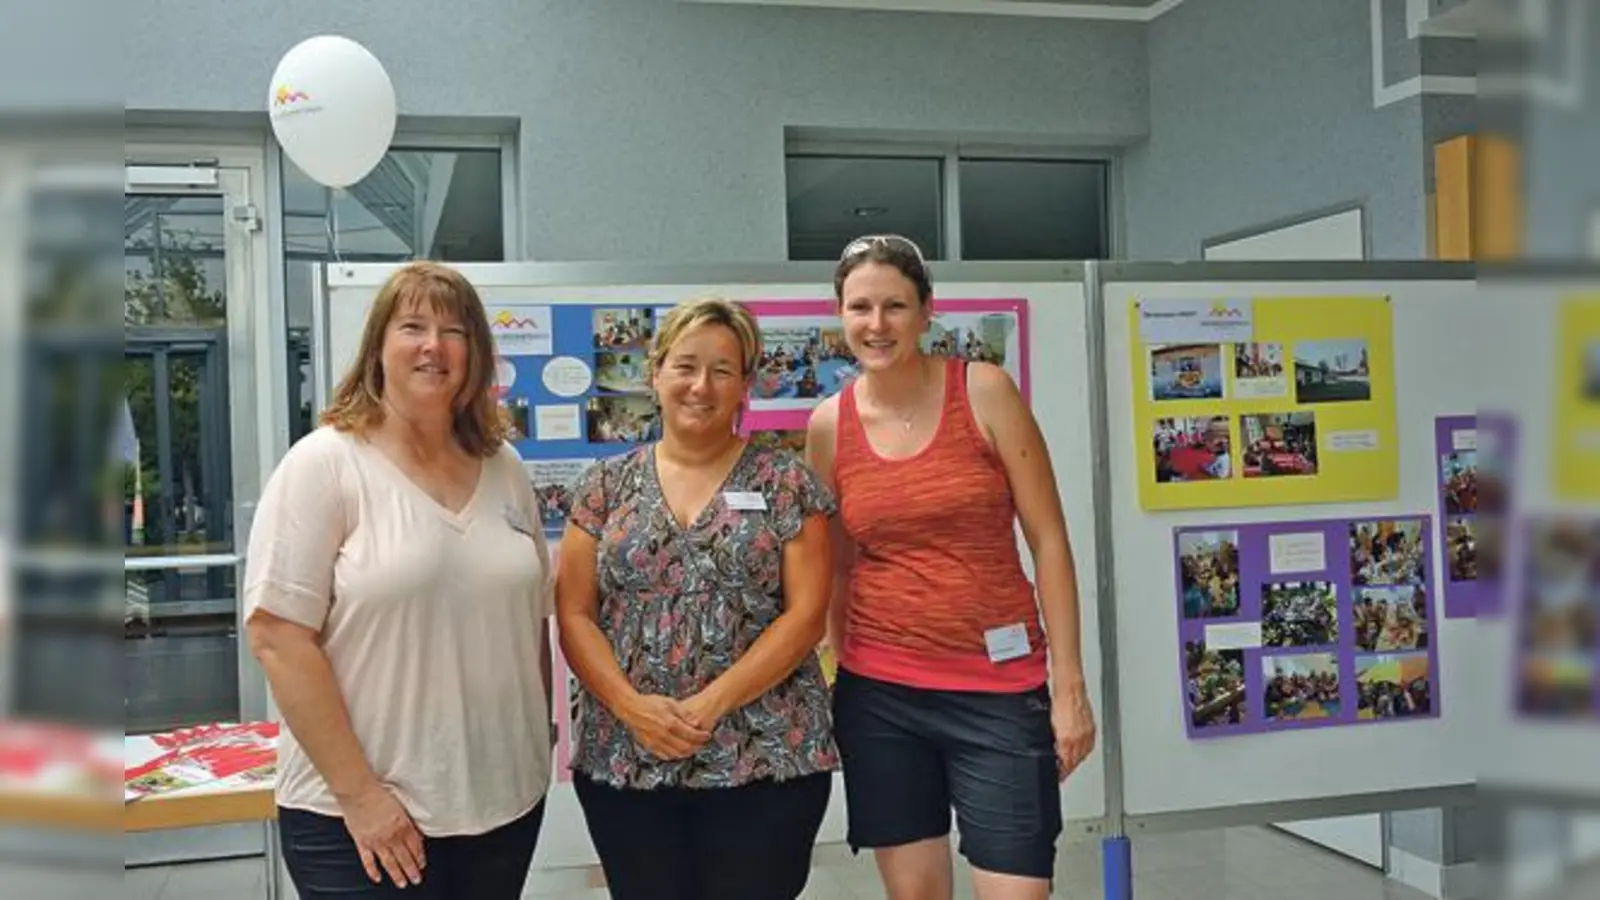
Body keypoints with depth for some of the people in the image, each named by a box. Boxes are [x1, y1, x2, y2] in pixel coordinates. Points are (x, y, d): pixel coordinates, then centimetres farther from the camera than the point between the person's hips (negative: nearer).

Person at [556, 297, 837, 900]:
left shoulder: (784, 482, 0)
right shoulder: (605, 485, 6)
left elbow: (807, 613, -5)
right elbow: (574, 615, 4)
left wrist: (714, 703, -14)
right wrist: (630, 705, -12)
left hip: (766, 759, -2)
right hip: (624, 761, 2)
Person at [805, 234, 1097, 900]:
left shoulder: (984, 392, -5)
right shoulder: (828, 425, 2)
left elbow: (1048, 539, -4)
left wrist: (1069, 684, -7)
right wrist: (831, 681, 10)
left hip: (998, 688, -2)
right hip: (878, 692, 2)